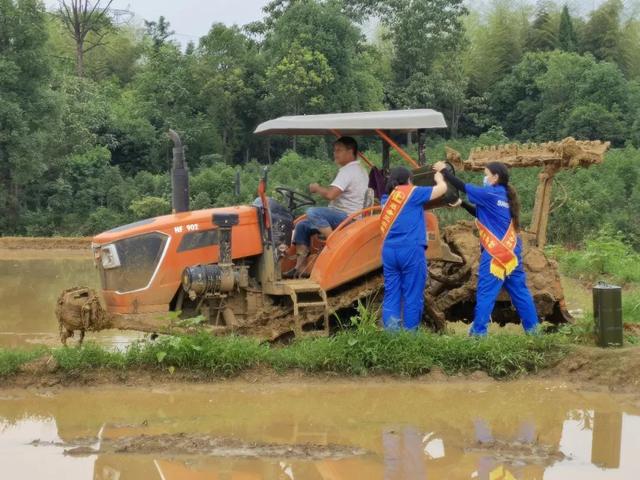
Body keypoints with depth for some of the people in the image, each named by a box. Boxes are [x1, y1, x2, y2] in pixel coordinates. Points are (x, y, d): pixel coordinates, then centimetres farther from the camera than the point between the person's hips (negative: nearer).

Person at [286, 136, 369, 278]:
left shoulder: (348, 171, -14)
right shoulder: (360, 170, 20)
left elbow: (330, 194, -25)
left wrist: (316, 188, -7)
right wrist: (321, 190, 19)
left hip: (347, 217, -11)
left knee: (312, 212, -31)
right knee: (302, 226, 7)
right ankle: (300, 267, 2)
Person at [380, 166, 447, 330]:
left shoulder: (387, 198, 15)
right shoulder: (412, 193, -1)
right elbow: (442, 188, 5)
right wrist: (438, 177, 24)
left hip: (389, 251, 6)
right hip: (411, 250, -6)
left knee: (391, 295, 4)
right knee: (412, 295, 0)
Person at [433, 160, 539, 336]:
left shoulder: (490, 194, -10)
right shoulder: (505, 196, 15)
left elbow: (463, 187, -9)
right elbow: (481, 214, 23)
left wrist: (443, 170, 0)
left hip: (495, 253, -8)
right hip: (511, 252, 8)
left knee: (485, 293, -5)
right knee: (519, 291, 10)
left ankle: (478, 331, -6)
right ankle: (532, 328, 12)